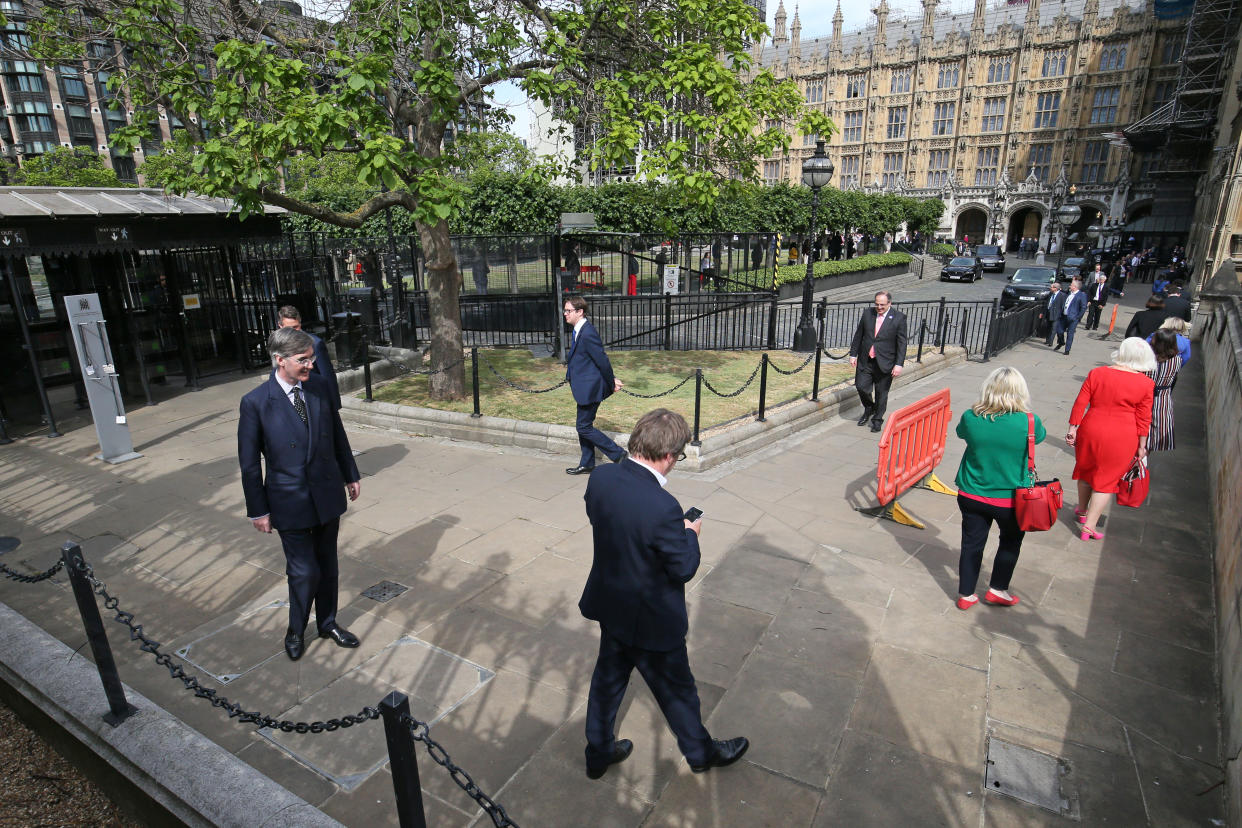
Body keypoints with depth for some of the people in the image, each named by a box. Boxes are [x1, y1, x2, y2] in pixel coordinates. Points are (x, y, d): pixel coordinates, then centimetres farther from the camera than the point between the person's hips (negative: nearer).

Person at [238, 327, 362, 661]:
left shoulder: (319, 386, -2)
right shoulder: (256, 402, -13)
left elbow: (337, 434, 9)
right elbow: (249, 462, -7)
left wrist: (351, 475, 14)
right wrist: (258, 510, -4)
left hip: (328, 495, 4)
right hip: (290, 502, -4)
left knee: (327, 566, 16)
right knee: (305, 572, 4)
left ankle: (327, 623, 37)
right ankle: (295, 631, 31)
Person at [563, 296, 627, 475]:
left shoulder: (587, 333, -22)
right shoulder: (579, 331, 11)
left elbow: (602, 360, -19)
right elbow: (601, 361, 15)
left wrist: (611, 384, -9)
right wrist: (612, 380, 12)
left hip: (589, 389, -10)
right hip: (584, 388, 10)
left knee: (584, 427, -3)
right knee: (584, 426, 17)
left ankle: (618, 454, 6)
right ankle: (586, 464, 29)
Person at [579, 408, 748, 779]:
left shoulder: (600, 479, -14)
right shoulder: (662, 507, -35)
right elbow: (684, 568, -23)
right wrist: (690, 533, -4)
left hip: (610, 607, 6)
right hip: (650, 621, -6)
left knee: (608, 677, 26)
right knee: (676, 688, 19)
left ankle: (598, 752, 46)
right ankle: (700, 751, 46)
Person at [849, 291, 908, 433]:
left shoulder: (899, 318, -7)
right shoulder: (867, 313, 2)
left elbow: (902, 343, -7)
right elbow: (858, 335, 10)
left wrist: (899, 364, -12)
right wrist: (853, 354, 6)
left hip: (884, 363, -3)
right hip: (865, 360, 3)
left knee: (881, 393, 7)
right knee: (861, 386, 1)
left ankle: (877, 419, 26)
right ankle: (868, 408, 32)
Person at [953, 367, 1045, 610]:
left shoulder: (971, 417, -15)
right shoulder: (1028, 423, -20)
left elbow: (960, 432, 8)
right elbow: (1041, 435, 4)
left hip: (971, 496, 2)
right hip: (1011, 499, -1)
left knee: (971, 544, 16)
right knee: (1010, 543, 25)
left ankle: (965, 594, 28)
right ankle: (997, 589, 37)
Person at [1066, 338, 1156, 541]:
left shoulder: (1096, 373, -5)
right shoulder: (1146, 383, -7)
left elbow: (1080, 404, -4)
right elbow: (1144, 419, -3)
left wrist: (1072, 429, 4)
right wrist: (1141, 446, 5)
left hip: (1091, 431, 1)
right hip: (1122, 438, -1)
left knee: (1085, 470, 22)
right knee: (1106, 480, 10)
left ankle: (1082, 511, 42)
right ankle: (1089, 527, 7)